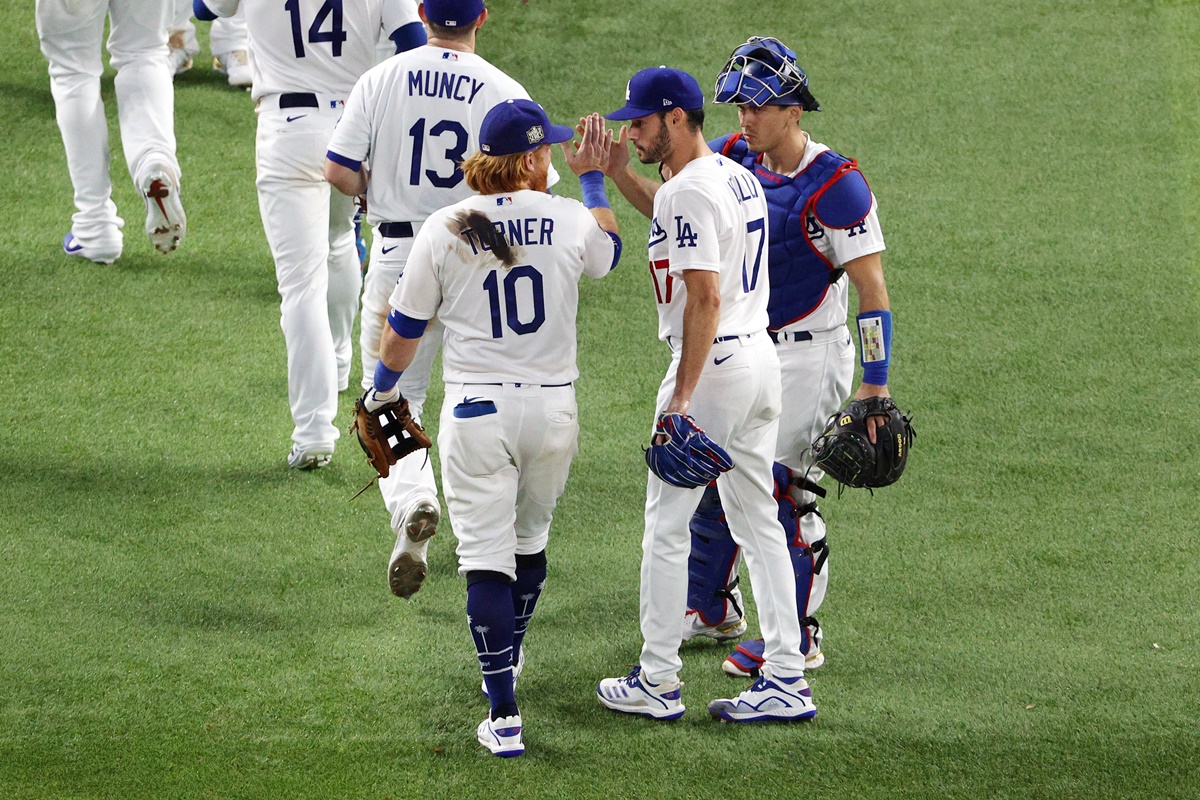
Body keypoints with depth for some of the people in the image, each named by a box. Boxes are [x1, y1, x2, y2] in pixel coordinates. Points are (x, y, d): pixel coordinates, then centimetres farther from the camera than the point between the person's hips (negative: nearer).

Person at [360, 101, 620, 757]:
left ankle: (504, 714, -11)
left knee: (485, 558, -3)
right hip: (553, 408, 2)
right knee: (529, 541, 24)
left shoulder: (444, 229, -7)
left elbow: (405, 327, 3)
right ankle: (508, 658, 46)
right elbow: (608, 251, 21)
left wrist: (383, 384, 22)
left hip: (477, 413, -2)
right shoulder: (569, 219, -4)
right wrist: (593, 177, 32)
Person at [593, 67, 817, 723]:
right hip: (761, 358, 9)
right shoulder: (738, 177, 12)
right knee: (758, 523, 12)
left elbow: (705, 298, -24)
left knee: (666, 526, 1)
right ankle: (786, 680, 9)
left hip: (711, 369, -9)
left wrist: (682, 396, -24)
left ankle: (658, 682, 7)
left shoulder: (689, 190, -18)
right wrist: (620, 174, 20)